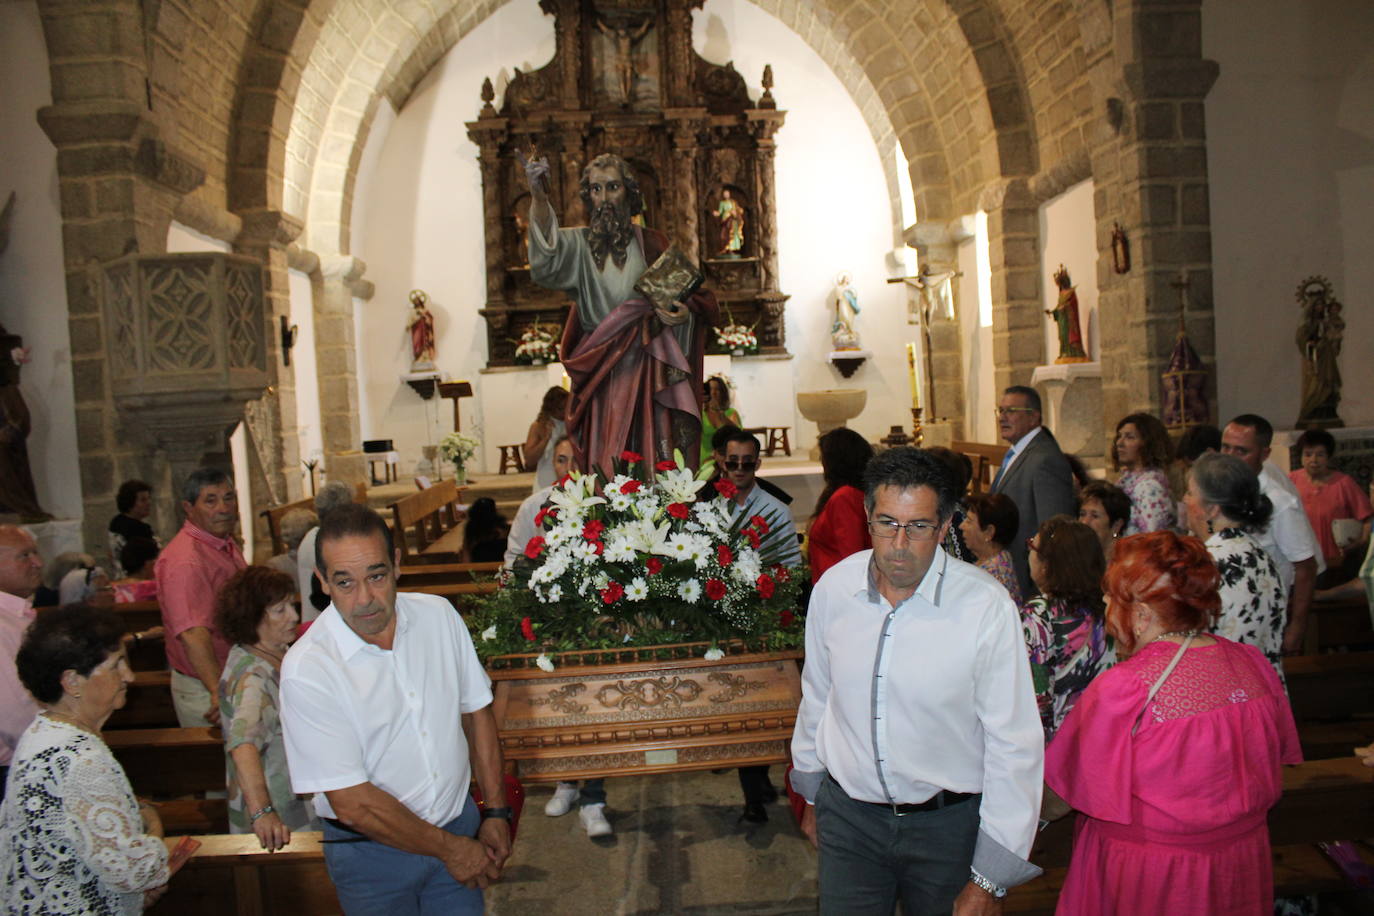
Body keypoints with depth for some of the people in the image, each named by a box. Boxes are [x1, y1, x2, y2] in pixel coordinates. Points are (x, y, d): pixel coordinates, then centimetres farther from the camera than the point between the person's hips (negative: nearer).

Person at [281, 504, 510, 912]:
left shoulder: (438, 615, -7)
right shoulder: (306, 669, -21)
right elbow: (352, 803, -20)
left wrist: (496, 813, 0)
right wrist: (448, 848, -13)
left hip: (461, 822, 4)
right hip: (372, 852, -3)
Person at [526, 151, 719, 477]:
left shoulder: (649, 243, 7)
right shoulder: (580, 244, 8)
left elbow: (701, 301, 7)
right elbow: (548, 245, -16)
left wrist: (684, 312, -16)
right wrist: (537, 193, -32)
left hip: (646, 374, -1)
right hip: (600, 375, 1)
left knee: (653, 458, -7)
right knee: (605, 465, -3)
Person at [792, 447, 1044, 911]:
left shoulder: (986, 607, -19)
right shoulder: (833, 588, -6)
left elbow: (1014, 745, -15)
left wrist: (990, 879, -11)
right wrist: (811, 792, 19)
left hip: (947, 823, -2)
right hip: (848, 815, 3)